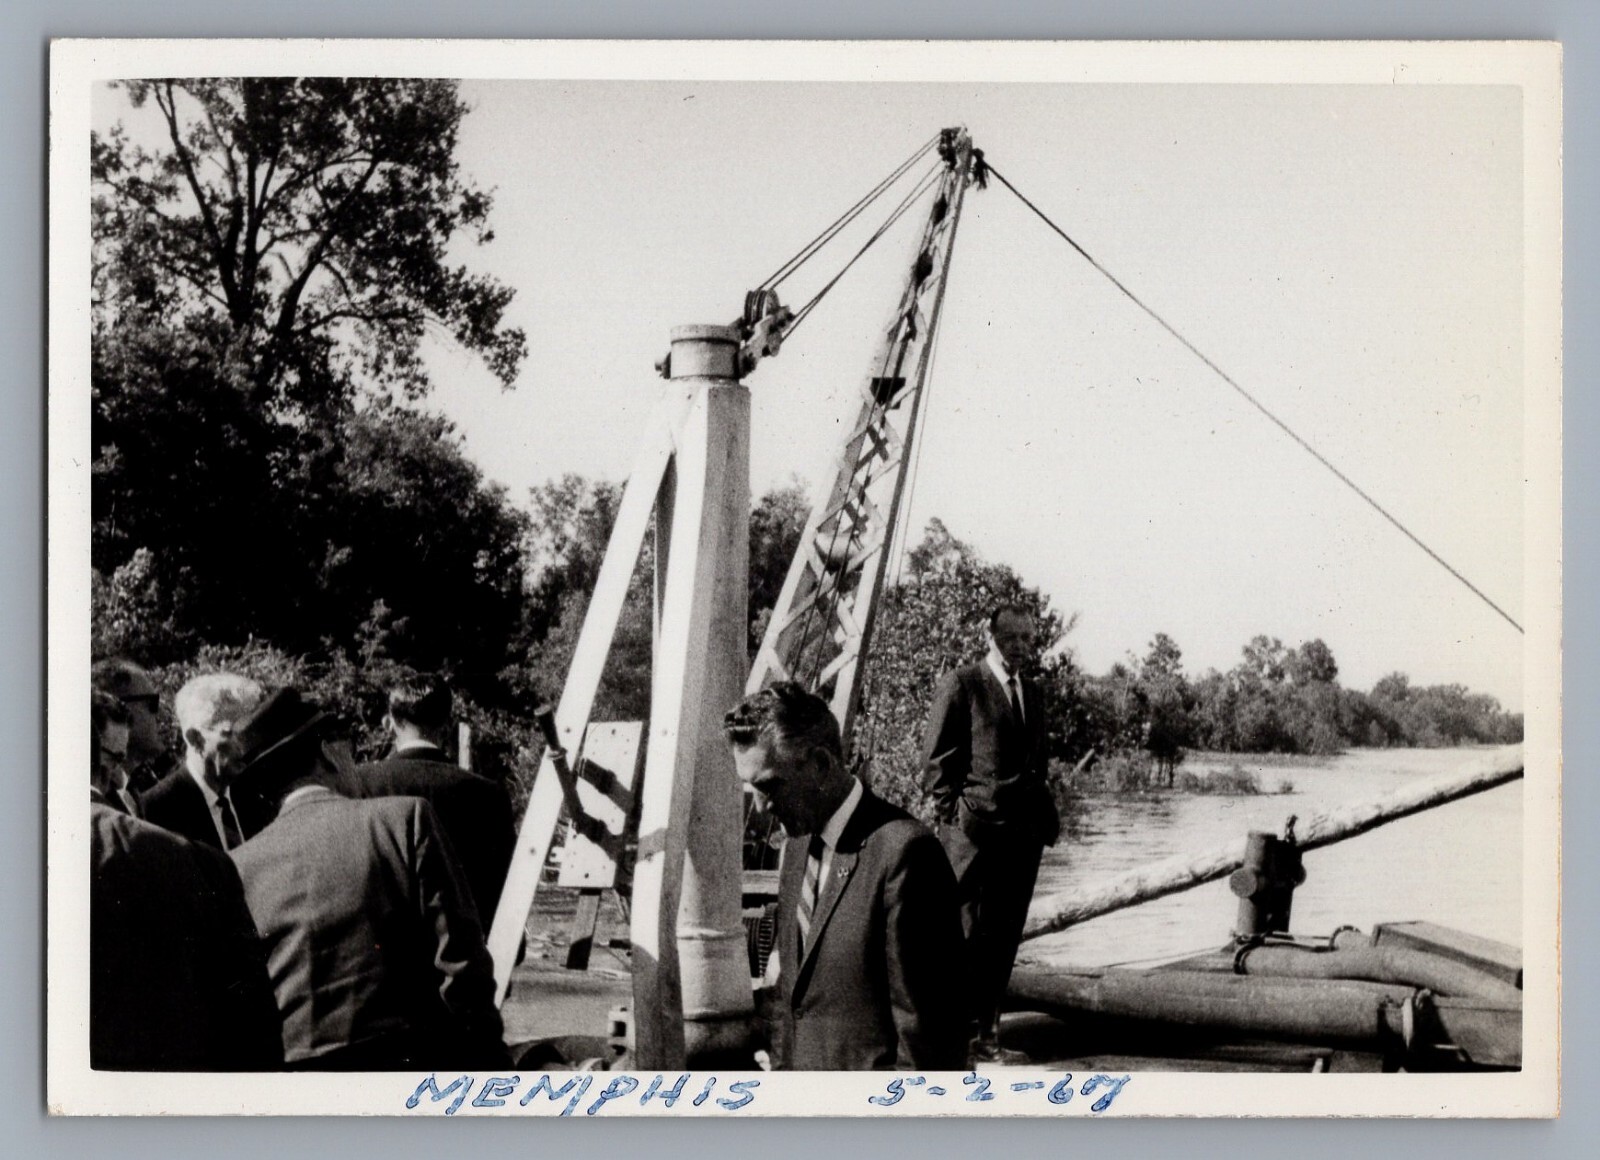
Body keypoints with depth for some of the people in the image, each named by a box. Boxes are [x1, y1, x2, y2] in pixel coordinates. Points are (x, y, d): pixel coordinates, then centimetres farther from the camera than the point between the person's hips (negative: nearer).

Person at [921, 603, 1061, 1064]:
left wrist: (1047, 815, 13)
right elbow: (936, 758, -4)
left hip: (1023, 832, 7)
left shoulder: (1032, 693, 19)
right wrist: (952, 812, -10)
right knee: (964, 935, -5)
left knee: (1003, 939, 8)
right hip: (973, 831, -7)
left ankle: (985, 1033, 15)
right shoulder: (960, 685, -2)